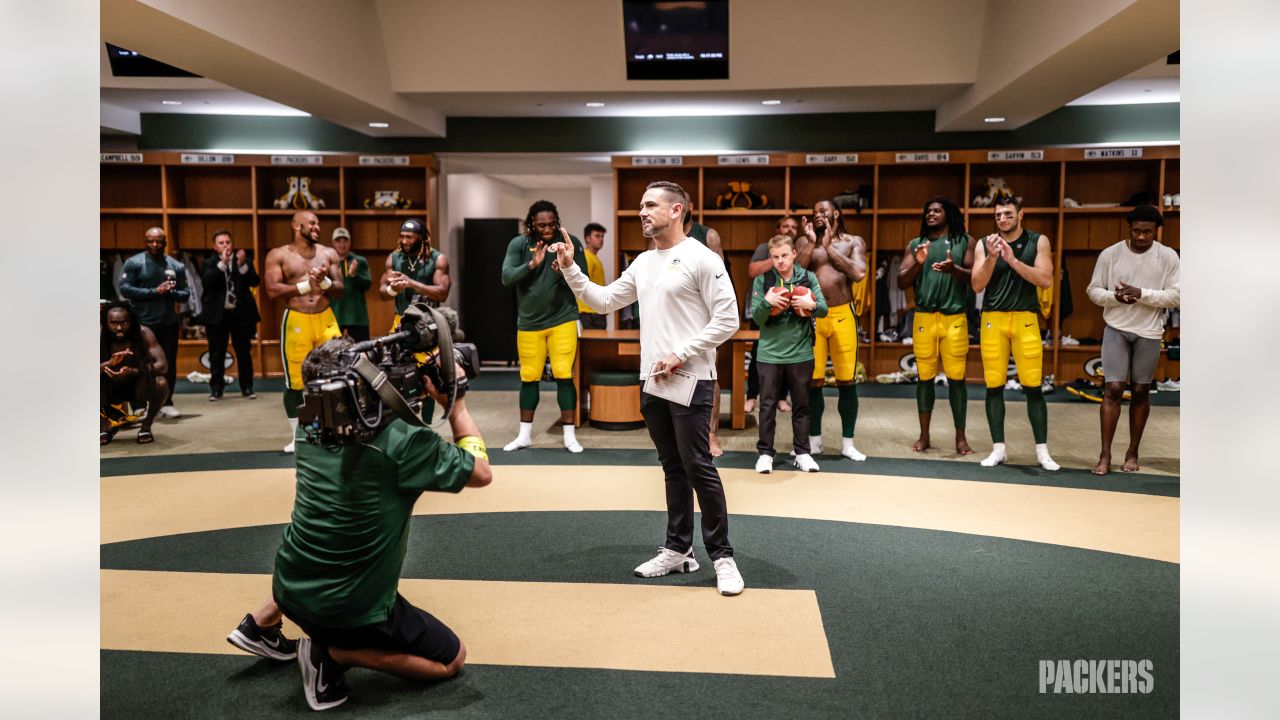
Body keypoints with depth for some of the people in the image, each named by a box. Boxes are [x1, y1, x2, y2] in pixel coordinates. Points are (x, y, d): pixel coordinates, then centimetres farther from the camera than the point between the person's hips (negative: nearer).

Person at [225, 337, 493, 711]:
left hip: (288, 588, 7)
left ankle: (260, 625, 30)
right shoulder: (401, 440, -24)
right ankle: (333, 653, -2)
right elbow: (481, 473, -11)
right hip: (348, 610, -7)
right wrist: (457, 405, -3)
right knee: (452, 658, 10)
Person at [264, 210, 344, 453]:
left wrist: (324, 281, -14)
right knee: (295, 380, 3)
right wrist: (306, 285, -14)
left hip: (326, 319, 2)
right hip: (296, 320, -2)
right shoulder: (278, 255, 0)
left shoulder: (328, 253, 8)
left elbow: (340, 290, 5)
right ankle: (296, 436, 16)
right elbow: (273, 291, -10)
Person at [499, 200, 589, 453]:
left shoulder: (571, 242, -4)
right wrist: (532, 264, -27)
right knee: (529, 378, 9)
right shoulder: (519, 244, -3)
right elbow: (506, 278, -12)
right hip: (528, 322, 2)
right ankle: (525, 435, 21)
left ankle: (569, 435, 5)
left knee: (564, 375, -5)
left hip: (563, 319, -1)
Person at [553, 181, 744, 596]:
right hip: (653, 381, 7)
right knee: (673, 468, 14)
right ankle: (678, 550, 24)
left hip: (690, 380, -7)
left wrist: (681, 355, -16)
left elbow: (727, 320, -13)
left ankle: (722, 556, 6)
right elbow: (604, 301, 17)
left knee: (698, 467, -6)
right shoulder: (642, 263, 13)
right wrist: (570, 269, 6)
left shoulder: (701, 259, -10)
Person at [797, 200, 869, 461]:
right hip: (812, 316, 1)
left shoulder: (853, 241, 7)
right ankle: (814, 441, 17)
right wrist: (812, 242, -9)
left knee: (846, 381, 3)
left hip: (842, 315, 0)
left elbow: (858, 273, -11)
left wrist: (829, 246, -8)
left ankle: (847, 443, 14)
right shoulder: (805, 241, 9)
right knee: (813, 381, 4)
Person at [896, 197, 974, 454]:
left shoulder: (965, 242, 7)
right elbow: (902, 282, 6)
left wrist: (954, 269, -19)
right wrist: (917, 263, -12)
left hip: (955, 318, -1)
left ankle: (960, 437, 8)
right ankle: (924, 435, 13)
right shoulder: (915, 244, 12)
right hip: (924, 318, 2)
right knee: (925, 377, 5)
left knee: (956, 377, -1)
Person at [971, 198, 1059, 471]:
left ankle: (1042, 451, 6)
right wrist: (992, 257, -16)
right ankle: (998, 448, 11)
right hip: (992, 320, 1)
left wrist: (1012, 259, -17)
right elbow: (977, 286, -2)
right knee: (994, 385, 2)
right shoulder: (984, 244, 4)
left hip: (1026, 319, -1)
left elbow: (1046, 280, -9)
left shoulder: (1038, 242, 2)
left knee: (1033, 386, -2)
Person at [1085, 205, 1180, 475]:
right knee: (1113, 389, -7)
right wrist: (1115, 297, -18)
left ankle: (1132, 453, 20)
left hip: (1149, 333, 1)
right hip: (1116, 330, -1)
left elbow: (1176, 296, -6)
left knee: (1141, 392, 8)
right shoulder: (1110, 254, -2)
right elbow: (1093, 290, 2)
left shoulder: (1168, 257, -3)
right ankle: (1105, 455, -2)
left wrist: (1142, 294, -20)